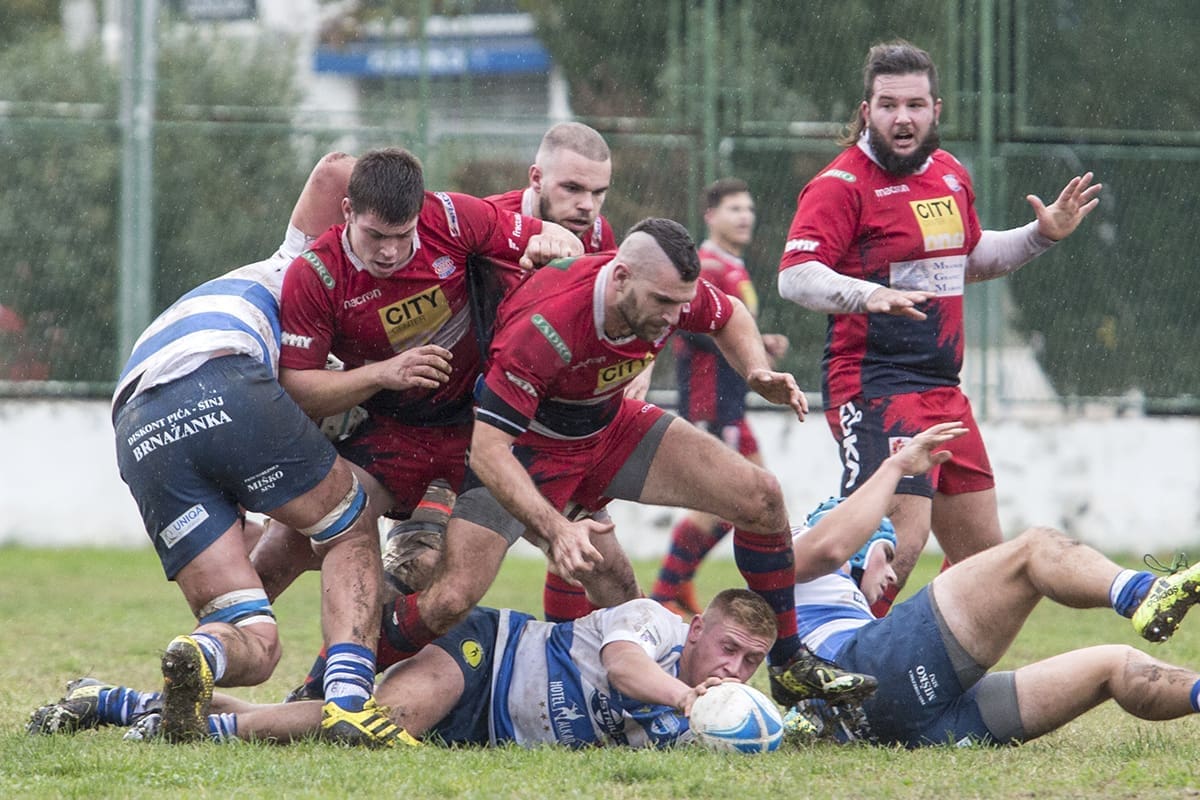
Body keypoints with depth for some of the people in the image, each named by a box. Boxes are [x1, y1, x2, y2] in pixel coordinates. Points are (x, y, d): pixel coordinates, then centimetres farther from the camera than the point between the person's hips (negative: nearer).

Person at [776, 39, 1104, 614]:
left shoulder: (950, 175, 15)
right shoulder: (841, 184, -11)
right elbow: (795, 275, -23)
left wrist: (1041, 235, 20)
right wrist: (868, 294, -38)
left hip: (942, 389, 9)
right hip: (874, 387, -9)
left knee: (982, 550, 13)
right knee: (901, 541, -22)